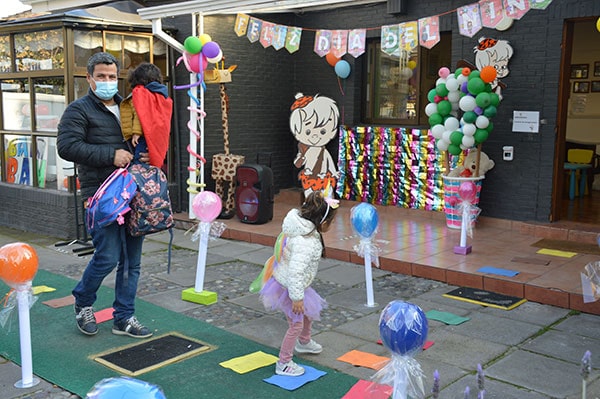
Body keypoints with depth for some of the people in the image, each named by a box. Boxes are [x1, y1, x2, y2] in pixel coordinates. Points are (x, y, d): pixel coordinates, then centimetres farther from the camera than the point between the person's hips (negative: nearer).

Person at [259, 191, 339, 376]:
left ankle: (304, 342, 53)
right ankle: (283, 364, 15)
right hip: (289, 286, -10)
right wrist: (297, 297, -29)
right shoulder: (305, 243, -35)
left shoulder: (307, 231, -5)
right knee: (296, 324, 1)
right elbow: (295, 271, -36)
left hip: (296, 283, 10)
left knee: (309, 311, 28)